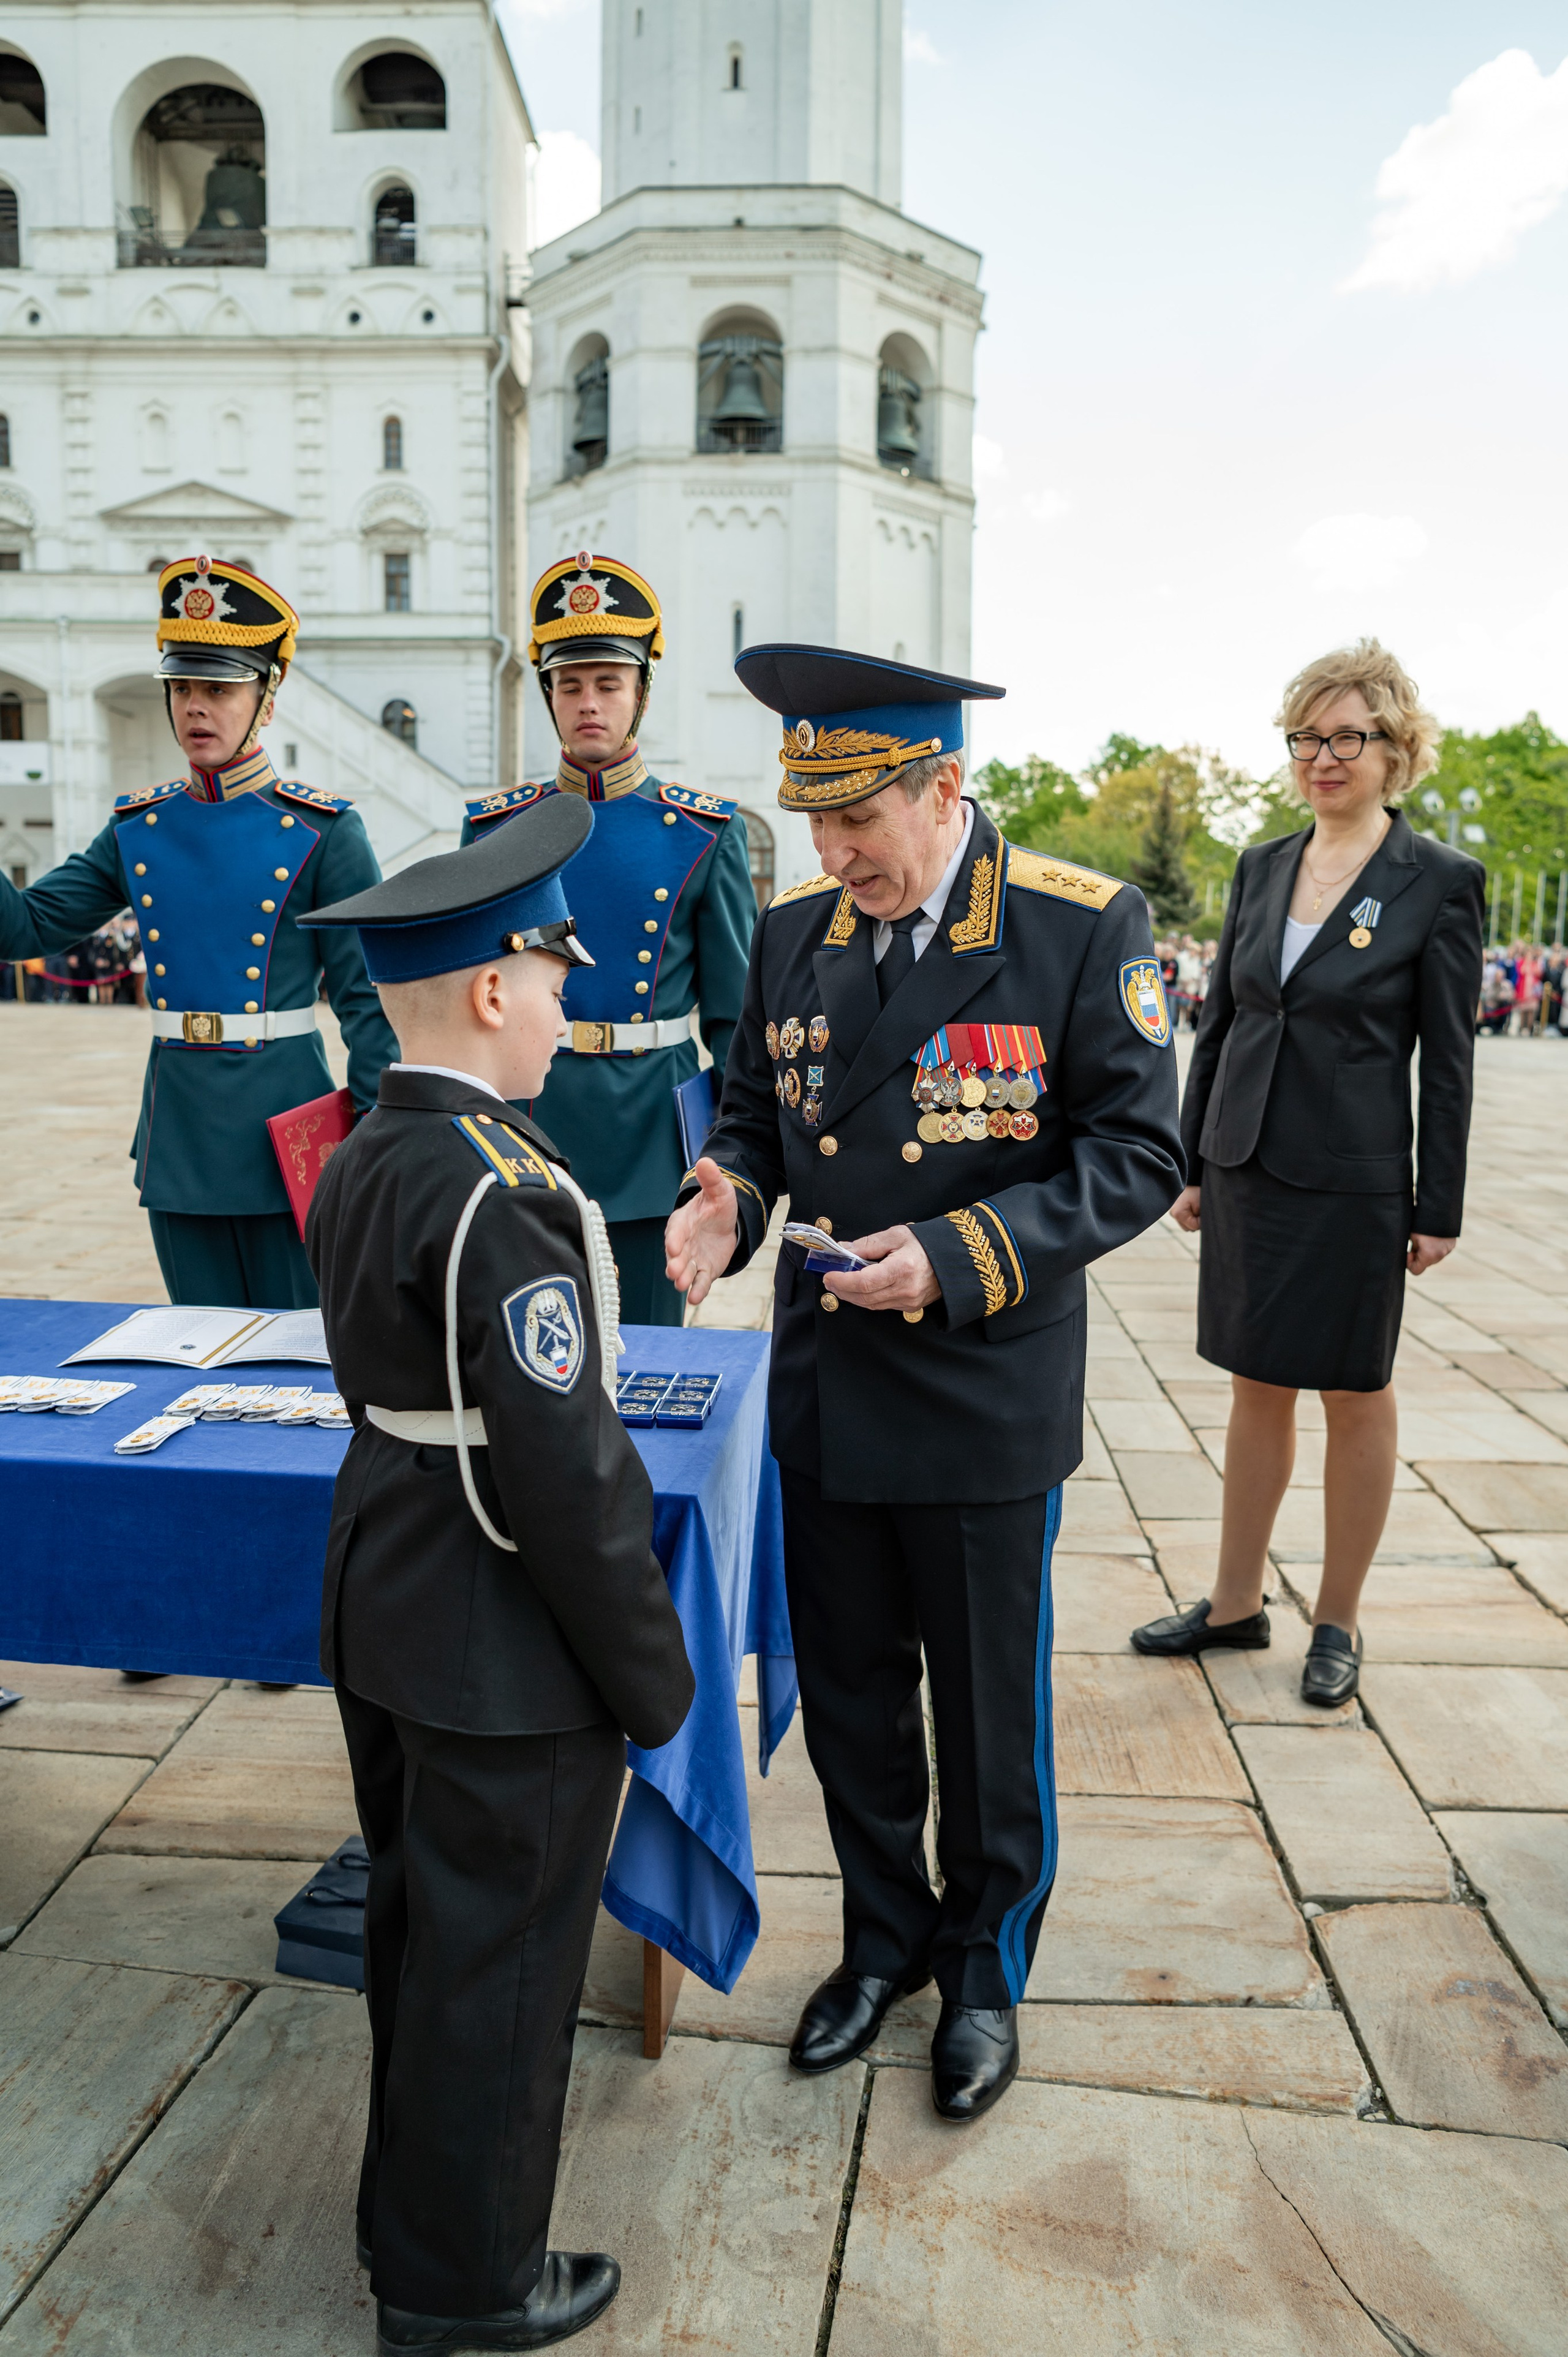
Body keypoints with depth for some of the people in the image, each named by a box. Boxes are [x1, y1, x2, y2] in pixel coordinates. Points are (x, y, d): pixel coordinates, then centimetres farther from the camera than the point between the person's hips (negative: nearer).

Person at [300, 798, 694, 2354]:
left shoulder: (357, 1162, 3)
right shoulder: (505, 1194, -26)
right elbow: (561, 1467, -25)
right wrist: (651, 1673, -13)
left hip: (386, 1617, 9)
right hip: (509, 1657, -9)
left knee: (415, 1921, 25)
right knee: (499, 1956, 11)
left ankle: (410, 2214, 47)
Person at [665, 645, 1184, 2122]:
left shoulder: (1084, 929, -14)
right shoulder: (794, 930, 1)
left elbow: (1135, 1157, -13)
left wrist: (956, 1258, -24)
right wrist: (726, 1197, -12)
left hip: (986, 1403, -4)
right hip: (825, 1394, 4)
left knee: (989, 1716, 14)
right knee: (848, 1698, 19)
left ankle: (987, 1969, 40)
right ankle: (886, 1934, 44)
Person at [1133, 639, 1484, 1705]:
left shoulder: (1440, 881, -7)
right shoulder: (1262, 868, 7)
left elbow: (1449, 1057, -6)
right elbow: (1219, 1024, 10)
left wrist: (1441, 1207, -7)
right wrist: (1193, 1163, 9)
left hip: (1355, 1181, -4)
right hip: (1248, 1169, 5)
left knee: (1355, 1396, 9)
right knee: (1257, 1387, 14)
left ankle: (1340, 1621, 25)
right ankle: (1237, 1602, 28)